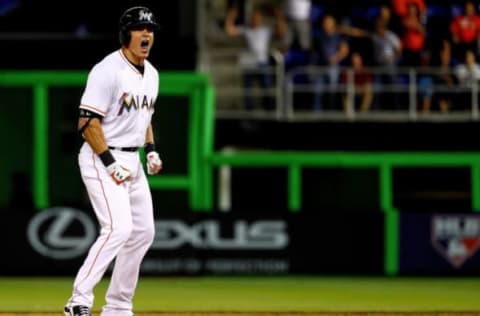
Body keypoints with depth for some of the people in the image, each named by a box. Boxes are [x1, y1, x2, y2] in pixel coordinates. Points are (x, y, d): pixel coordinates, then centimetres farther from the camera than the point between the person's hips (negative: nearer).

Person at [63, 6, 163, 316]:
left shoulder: (151, 74, 12)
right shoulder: (108, 70, -16)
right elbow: (88, 122, -19)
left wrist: (151, 150, 10)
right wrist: (111, 163, -22)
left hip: (132, 162, 9)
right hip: (102, 159, -9)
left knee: (143, 232, 8)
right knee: (119, 228, -22)